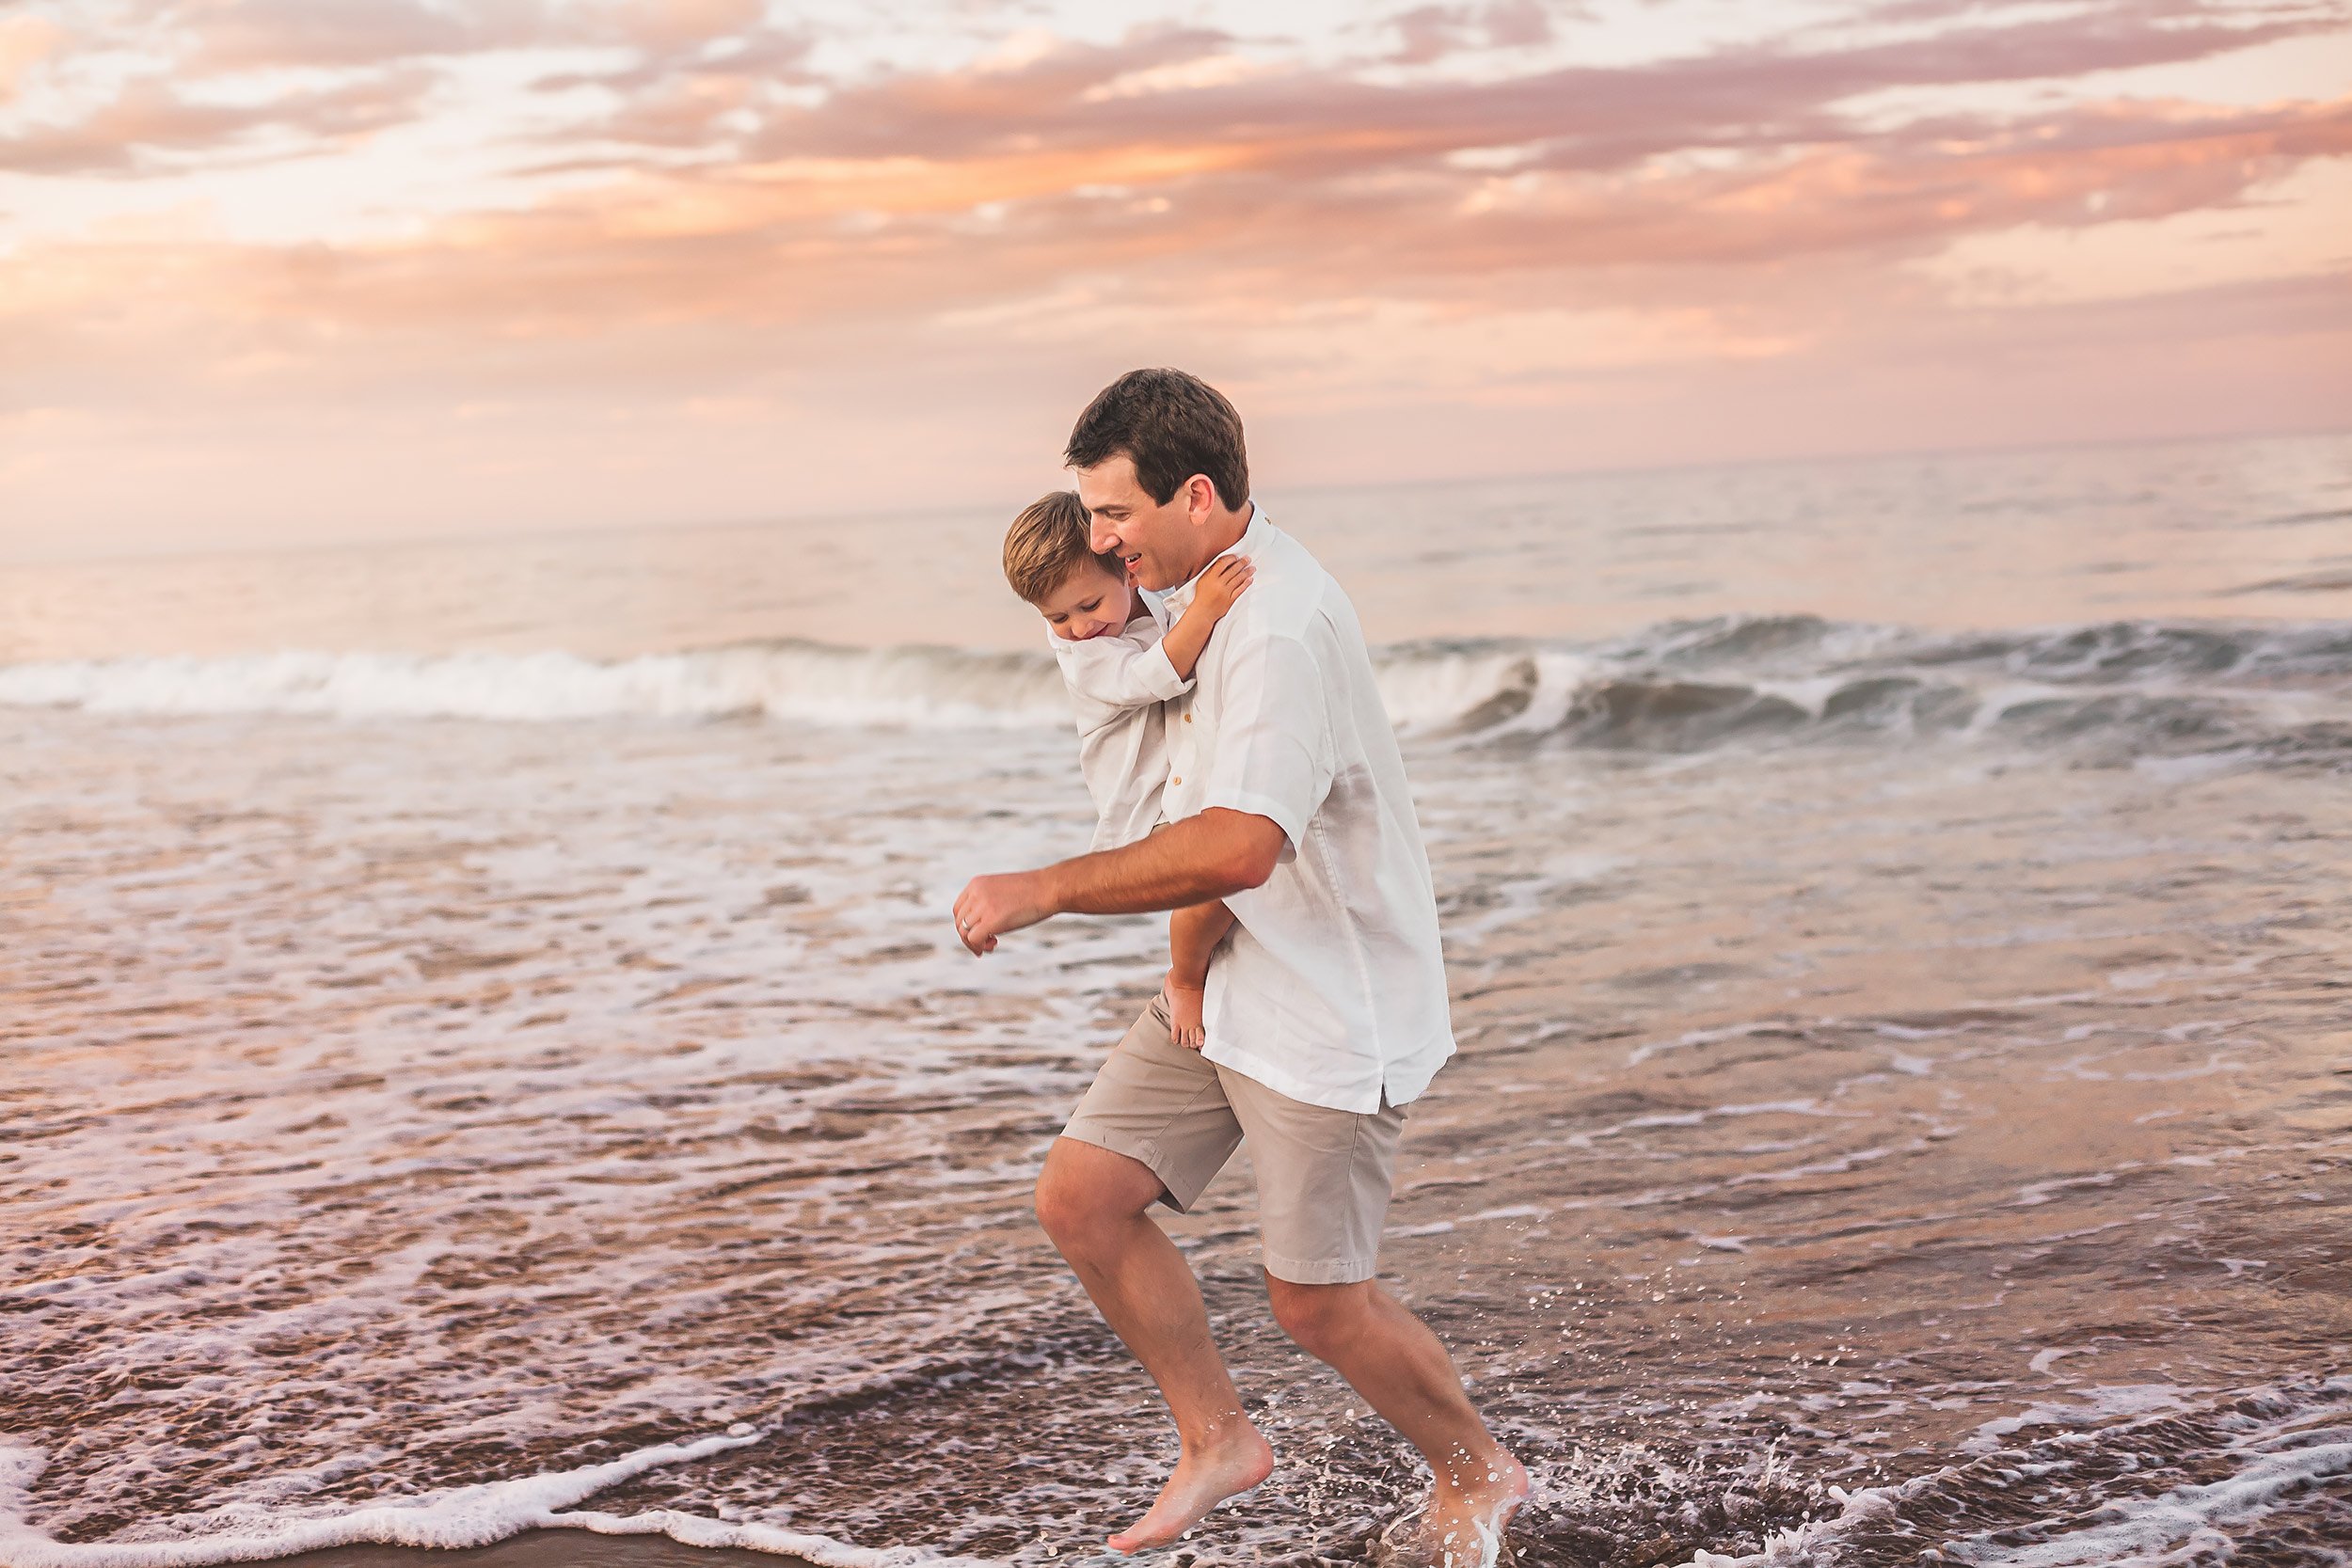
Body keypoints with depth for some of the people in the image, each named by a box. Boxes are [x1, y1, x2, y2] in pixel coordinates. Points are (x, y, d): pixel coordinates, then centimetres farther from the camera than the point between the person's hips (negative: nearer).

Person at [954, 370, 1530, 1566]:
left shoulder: (1283, 629, -27)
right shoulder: (1198, 586, 5)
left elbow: (1238, 847, -39)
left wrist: (1043, 891, -33)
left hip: (1328, 1009, -9)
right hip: (1221, 986, 9)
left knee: (1317, 1306, 0)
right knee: (1080, 1200, 3)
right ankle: (1217, 1441, 20)